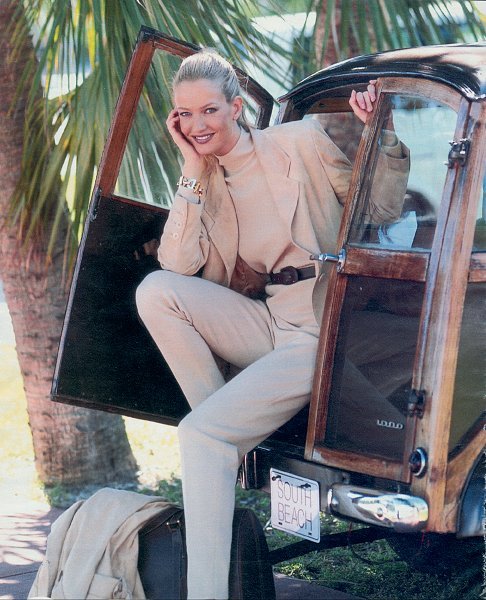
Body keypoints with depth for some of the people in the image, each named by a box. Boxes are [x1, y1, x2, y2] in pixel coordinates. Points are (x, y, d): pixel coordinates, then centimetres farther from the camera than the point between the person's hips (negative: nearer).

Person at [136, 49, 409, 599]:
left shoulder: (299, 142, -3)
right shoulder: (204, 180, 11)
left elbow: (382, 207, 3)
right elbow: (178, 265, -6)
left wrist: (382, 138, -13)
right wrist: (193, 172, -8)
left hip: (321, 332, -5)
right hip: (261, 323, 6)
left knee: (203, 433, -22)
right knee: (156, 290, -19)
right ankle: (230, 443, -11)